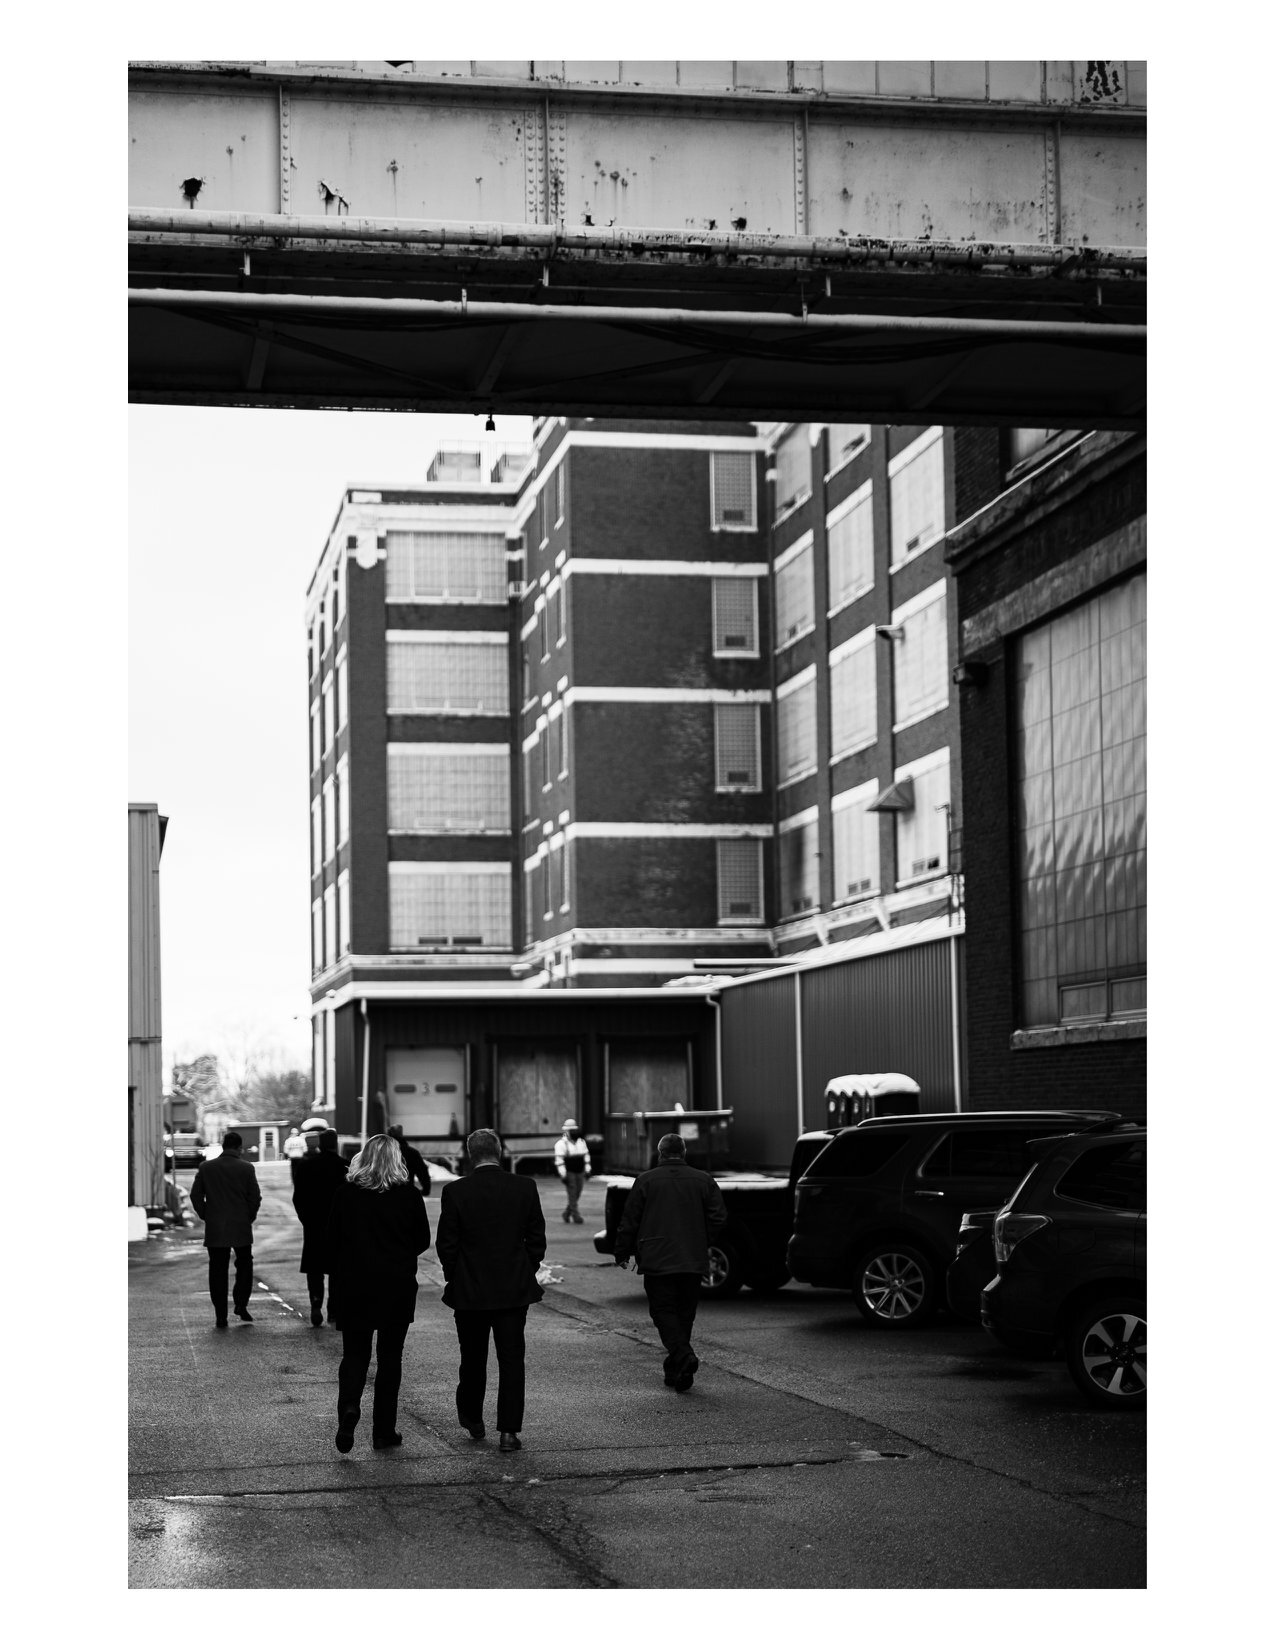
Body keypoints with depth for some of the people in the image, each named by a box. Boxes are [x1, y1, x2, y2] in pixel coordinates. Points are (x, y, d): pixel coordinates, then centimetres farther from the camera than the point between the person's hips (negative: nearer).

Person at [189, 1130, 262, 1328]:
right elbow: (255, 1198, -6)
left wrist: (205, 1216, 10)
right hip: (241, 1228, -1)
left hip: (214, 1230, 1)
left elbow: (195, 1195, 0)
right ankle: (241, 1304, 5)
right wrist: (249, 1217, 9)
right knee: (244, 1265, 18)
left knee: (217, 1272, 5)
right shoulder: (246, 1169, -6)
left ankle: (221, 1317, 2)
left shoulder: (205, 1167, -1)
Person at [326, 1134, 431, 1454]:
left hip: (354, 1286, 0)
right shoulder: (410, 1196, -7)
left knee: (354, 1353, 10)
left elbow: (332, 1239, -1)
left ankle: (348, 1406, -16)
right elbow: (422, 1241, 2)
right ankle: (384, 1432, 12)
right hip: (398, 1285, 0)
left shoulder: (345, 1193, -6)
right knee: (390, 1356, 9)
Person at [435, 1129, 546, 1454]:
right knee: (512, 1359, 3)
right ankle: (509, 1430, -1)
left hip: (469, 1292, 0)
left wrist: (455, 1279, 9)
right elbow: (536, 1239, 0)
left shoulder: (455, 1192, -10)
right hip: (515, 1290, 0)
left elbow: (446, 1244, -6)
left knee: (473, 1359, 16)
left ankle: (472, 1419, 32)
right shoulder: (525, 1187, -5)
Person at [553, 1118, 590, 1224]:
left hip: (579, 1173, 6)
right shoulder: (561, 1144, -9)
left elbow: (586, 1156, 15)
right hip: (568, 1172, -6)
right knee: (572, 1195, -5)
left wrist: (587, 1171, 9)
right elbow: (559, 1161, -14)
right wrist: (563, 1175, -18)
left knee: (576, 1195, 8)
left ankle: (566, 1213, 24)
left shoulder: (581, 1142, 11)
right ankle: (576, 1216, -2)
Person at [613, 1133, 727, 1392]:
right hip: (693, 1261, 3)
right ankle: (675, 1371, 16)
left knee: (663, 1311, 0)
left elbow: (629, 1222, -1)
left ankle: (683, 1355, -22)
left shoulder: (646, 1181, -2)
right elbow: (718, 1218, 2)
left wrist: (622, 1254, 10)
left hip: (657, 1260, -3)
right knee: (685, 1313, 13)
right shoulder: (703, 1180, 5)